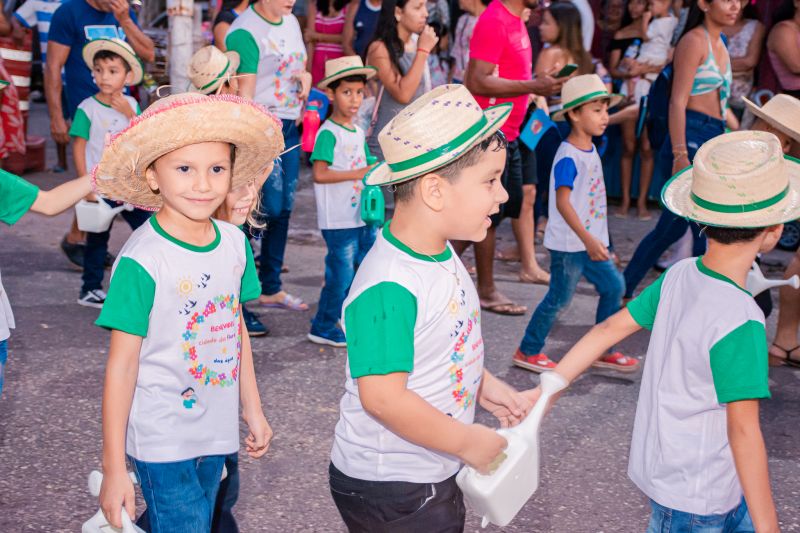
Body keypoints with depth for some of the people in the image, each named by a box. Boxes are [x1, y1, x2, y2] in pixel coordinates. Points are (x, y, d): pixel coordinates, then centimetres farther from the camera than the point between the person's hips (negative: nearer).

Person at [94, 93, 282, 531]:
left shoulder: (235, 243, -1)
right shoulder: (141, 262, -19)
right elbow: (121, 366, -16)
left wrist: (253, 410, 15)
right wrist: (113, 469, -13)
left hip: (216, 432, 6)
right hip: (162, 443, -6)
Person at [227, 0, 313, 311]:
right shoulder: (245, 32, -13)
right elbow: (244, 94, -18)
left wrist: (306, 76, 1)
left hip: (291, 127, 8)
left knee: (283, 209, 11)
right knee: (269, 209, -9)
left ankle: (271, 288, 23)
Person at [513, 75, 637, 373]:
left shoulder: (590, 151, 10)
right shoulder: (568, 157, -19)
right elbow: (562, 203, -26)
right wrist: (588, 240, -31)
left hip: (590, 242, 9)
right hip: (568, 244, -9)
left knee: (613, 287, 10)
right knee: (560, 298, -1)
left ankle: (604, 350, 21)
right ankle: (528, 351, 15)